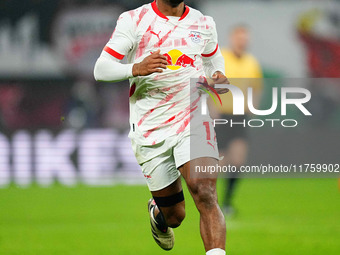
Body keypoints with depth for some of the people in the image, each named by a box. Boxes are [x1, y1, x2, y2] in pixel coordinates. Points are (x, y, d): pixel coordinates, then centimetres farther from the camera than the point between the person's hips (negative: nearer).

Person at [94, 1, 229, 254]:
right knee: (174, 216, 8)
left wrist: (219, 77, 3)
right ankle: (157, 212, 45)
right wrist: (136, 68, -25)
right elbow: (101, 69, -5)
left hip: (194, 122, 1)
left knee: (205, 194, -23)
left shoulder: (204, 23, 7)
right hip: (151, 131, -1)